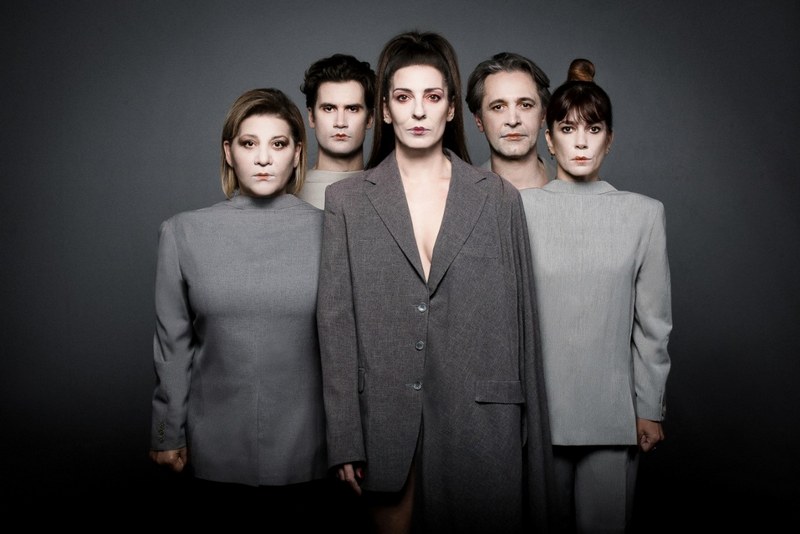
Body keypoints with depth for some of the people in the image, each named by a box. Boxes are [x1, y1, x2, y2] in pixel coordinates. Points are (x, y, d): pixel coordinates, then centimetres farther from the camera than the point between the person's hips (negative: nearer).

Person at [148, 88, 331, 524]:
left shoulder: (327, 231, -5)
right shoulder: (183, 233, -2)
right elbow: (173, 341, 3)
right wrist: (167, 434, 6)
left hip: (304, 448, 0)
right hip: (217, 448, 1)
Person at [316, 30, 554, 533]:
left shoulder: (499, 198, 5)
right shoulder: (347, 200, 4)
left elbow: (521, 320, 5)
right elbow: (336, 322, 1)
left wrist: (533, 434, 4)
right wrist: (344, 439, -3)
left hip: (480, 421, 0)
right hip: (387, 423, 0)